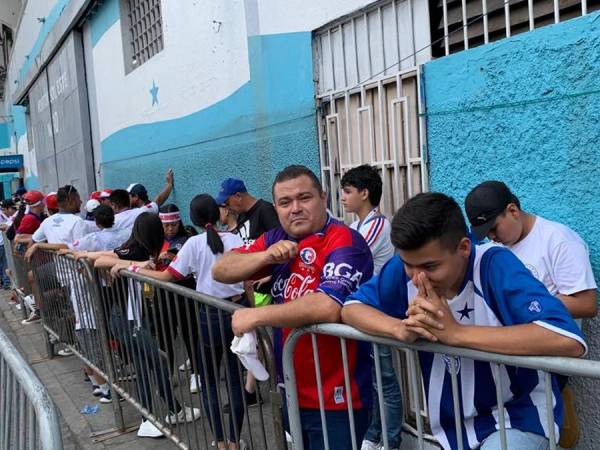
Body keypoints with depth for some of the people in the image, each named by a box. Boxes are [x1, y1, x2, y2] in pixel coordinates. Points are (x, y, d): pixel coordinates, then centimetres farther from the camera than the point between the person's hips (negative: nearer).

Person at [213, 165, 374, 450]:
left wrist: (255, 316, -24)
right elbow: (221, 271, 1)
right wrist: (266, 256, -17)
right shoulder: (278, 239, 2)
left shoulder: (345, 242, -19)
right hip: (292, 394, 7)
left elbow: (328, 307, -35)